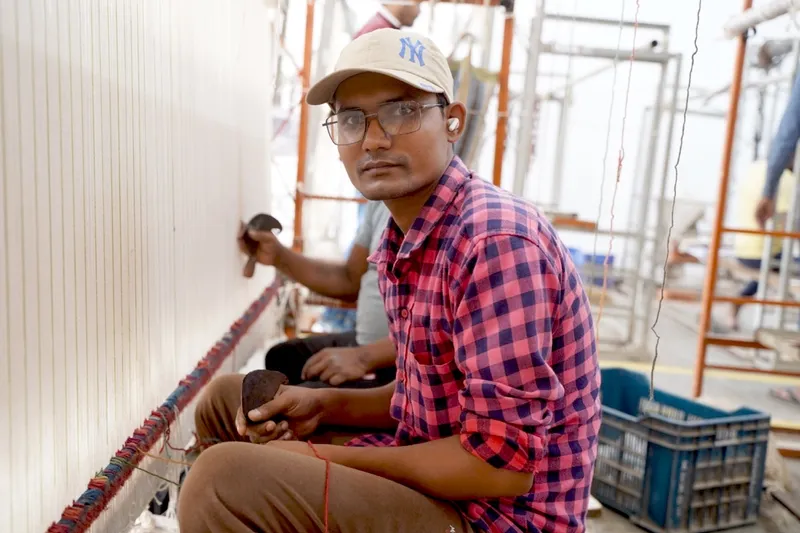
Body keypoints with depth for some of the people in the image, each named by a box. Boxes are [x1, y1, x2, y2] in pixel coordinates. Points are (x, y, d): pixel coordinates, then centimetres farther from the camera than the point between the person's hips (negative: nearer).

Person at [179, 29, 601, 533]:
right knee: (227, 399, 15)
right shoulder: (403, 241, 4)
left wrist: (330, 458, -15)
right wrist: (324, 406, -1)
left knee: (225, 479, -27)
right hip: (433, 477, 9)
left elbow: (503, 463, -24)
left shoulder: (495, 241, -25)